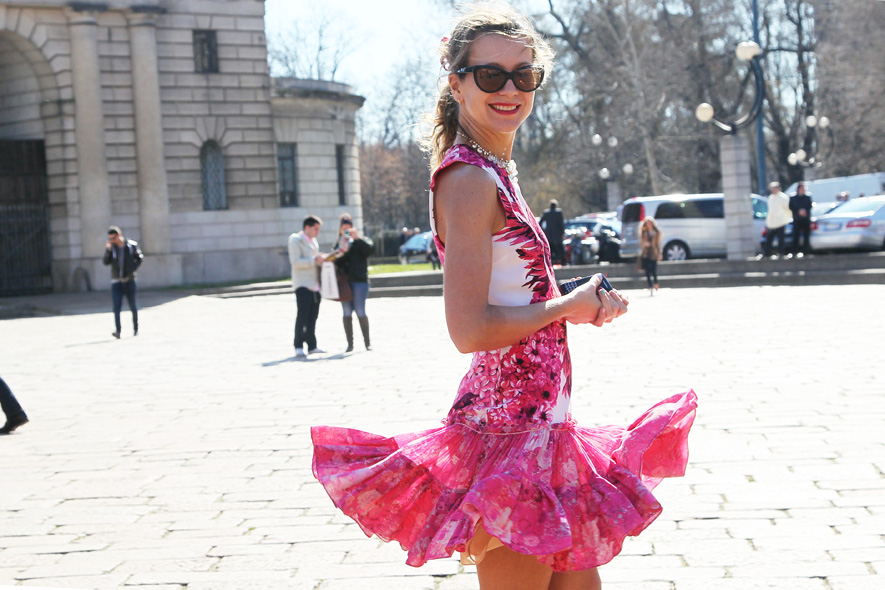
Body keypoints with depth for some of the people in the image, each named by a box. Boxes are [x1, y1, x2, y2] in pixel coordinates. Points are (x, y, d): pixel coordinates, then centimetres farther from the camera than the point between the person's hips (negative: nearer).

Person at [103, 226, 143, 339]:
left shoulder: (131, 245, -1)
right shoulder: (111, 247, 0)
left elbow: (139, 258, 11)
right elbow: (105, 262, -7)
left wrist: (133, 269, -3)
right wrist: (108, 250, -20)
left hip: (129, 281, 0)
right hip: (116, 282, 0)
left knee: (133, 306, 9)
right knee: (116, 307, -11)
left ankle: (135, 328, 27)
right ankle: (118, 331, -18)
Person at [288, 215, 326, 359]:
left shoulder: (313, 242, 21)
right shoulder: (295, 240, -5)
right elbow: (296, 262, -17)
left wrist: (322, 259, 11)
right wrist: (314, 260, -23)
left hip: (314, 285, 8)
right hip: (302, 284, -8)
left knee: (313, 316, 10)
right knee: (302, 316, -12)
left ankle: (312, 346, 17)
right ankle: (299, 348, -14)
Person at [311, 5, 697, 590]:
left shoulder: (495, 174, 14)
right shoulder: (470, 179, -16)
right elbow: (470, 329, -24)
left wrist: (585, 303, 6)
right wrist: (568, 306, -10)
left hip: (539, 421, 10)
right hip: (508, 430, -10)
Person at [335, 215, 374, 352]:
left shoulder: (360, 241, 5)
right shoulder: (338, 244, 16)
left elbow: (370, 249, -14)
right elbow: (336, 262, 7)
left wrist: (357, 237, -21)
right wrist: (341, 252, -10)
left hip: (359, 280, -4)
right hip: (344, 282, 4)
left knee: (360, 312, -8)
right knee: (347, 313, 3)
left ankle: (367, 342, 3)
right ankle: (350, 344, 7)